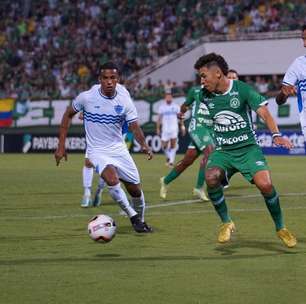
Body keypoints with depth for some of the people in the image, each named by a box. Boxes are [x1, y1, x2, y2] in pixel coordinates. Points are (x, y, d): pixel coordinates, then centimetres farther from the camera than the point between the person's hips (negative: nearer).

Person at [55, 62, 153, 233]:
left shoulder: (125, 101, -9)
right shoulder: (87, 97, -13)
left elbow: (135, 127, -9)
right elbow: (68, 115, 2)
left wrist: (144, 145, -31)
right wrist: (61, 146, -1)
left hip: (119, 149, 3)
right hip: (97, 151, -3)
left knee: (135, 189, 6)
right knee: (112, 179, -30)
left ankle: (141, 220, 35)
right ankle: (133, 216, -11)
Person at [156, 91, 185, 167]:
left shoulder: (176, 106, 5)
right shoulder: (162, 107, 5)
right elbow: (159, 119, 9)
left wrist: (182, 127, 3)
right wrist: (158, 128, 5)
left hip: (174, 129, -1)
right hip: (165, 129, 1)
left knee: (173, 146, -8)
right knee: (164, 146, -2)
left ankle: (171, 161, -5)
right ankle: (168, 157, 25)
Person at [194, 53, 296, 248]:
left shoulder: (242, 89, -9)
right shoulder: (206, 96, 3)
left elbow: (264, 113, -14)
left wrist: (276, 135, -30)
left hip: (248, 148, -3)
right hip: (222, 151, 3)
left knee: (265, 184, -24)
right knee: (211, 178, -28)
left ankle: (280, 227, 1)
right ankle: (226, 223, -5)